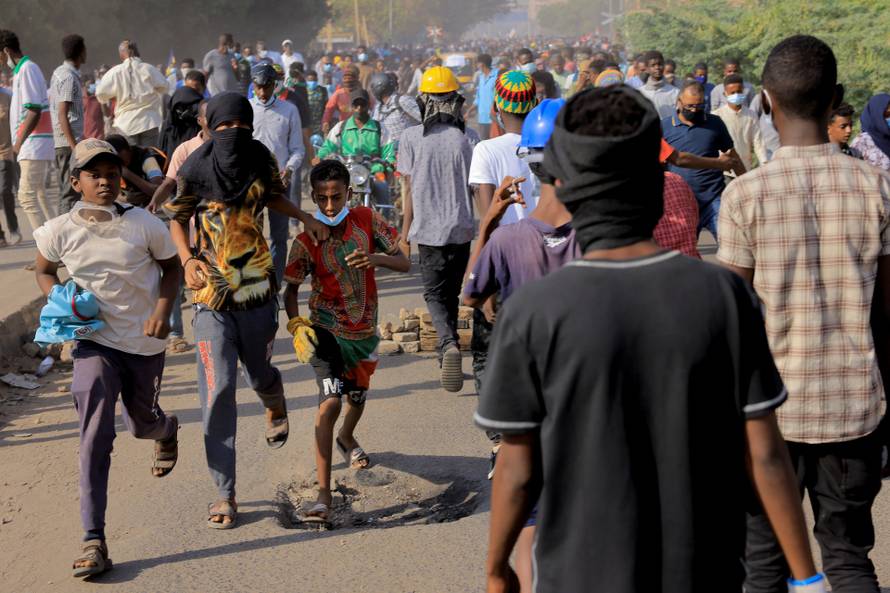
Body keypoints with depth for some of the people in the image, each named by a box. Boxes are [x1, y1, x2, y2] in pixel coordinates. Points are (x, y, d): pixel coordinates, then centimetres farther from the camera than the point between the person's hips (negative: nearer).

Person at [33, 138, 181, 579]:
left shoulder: (144, 225, -12)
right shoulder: (60, 232, -9)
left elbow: (171, 266, 4)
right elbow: (44, 270, 11)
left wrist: (163, 310, -11)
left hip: (145, 343, 1)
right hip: (95, 343, -1)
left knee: (141, 423, 21)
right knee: (96, 435, -15)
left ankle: (166, 429, 64)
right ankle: (93, 540, -14)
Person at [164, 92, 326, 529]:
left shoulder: (262, 161, -2)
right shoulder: (195, 169, -10)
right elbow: (176, 218, 3)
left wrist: (304, 218, 4)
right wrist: (188, 260, -13)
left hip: (257, 289, 3)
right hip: (212, 296, -3)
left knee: (259, 373, 20)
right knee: (218, 391, -9)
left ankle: (276, 407, 61)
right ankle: (225, 494, -2)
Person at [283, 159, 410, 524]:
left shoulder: (367, 220, -8)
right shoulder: (307, 238, -14)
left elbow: (404, 264, -7)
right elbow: (291, 289, -7)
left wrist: (375, 258, -28)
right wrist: (295, 324, -25)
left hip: (364, 329, 4)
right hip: (325, 330, -4)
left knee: (357, 395, 24)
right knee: (331, 401, -20)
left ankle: (346, 439, 61)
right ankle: (323, 495, -20)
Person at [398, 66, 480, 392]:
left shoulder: (412, 137, -7)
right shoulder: (468, 137, -3)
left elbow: (409, 188, -4)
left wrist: (405, 231, 4)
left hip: (428, 228, -2)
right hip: (461, 227, 2)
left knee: (435, 293, 6)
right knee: (451, 292, 17)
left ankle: (449, 344, -20)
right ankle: (447, 356, 22)